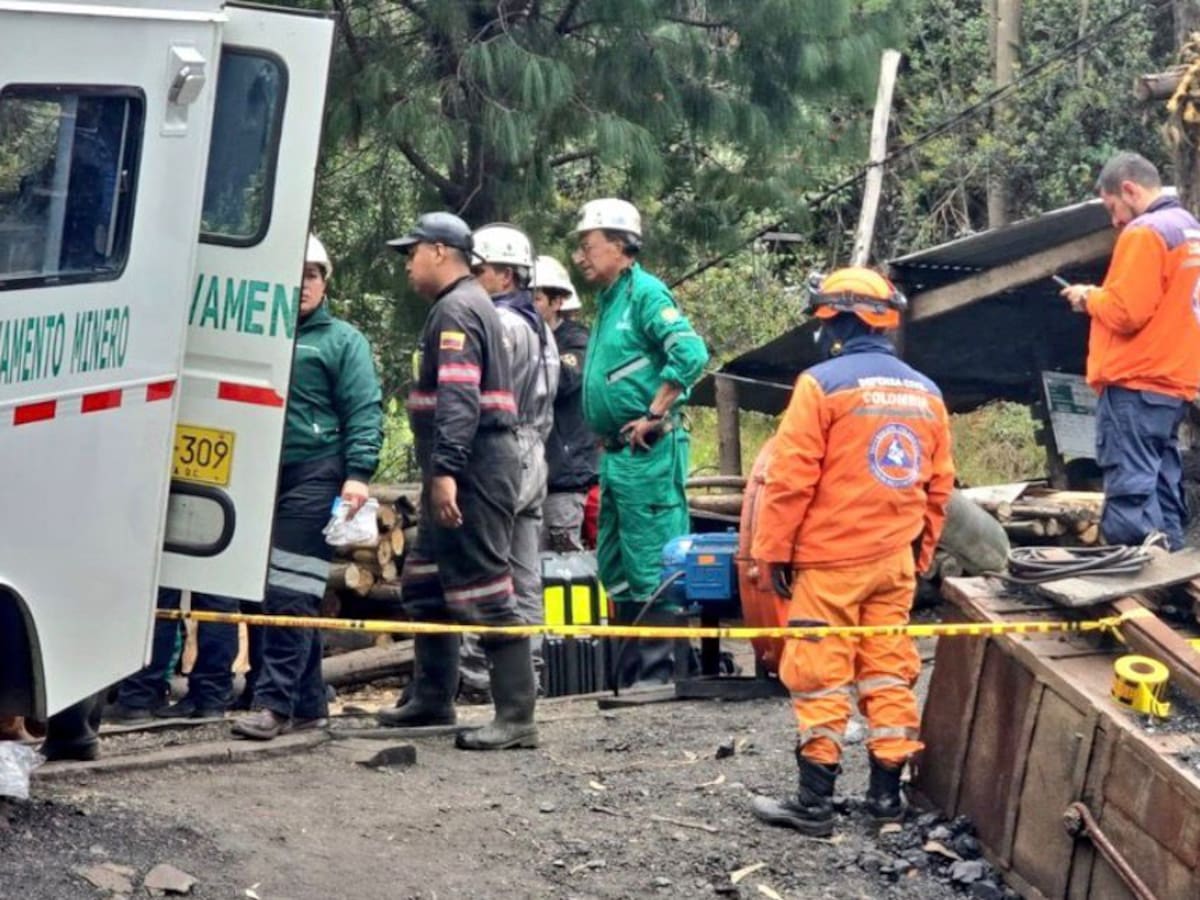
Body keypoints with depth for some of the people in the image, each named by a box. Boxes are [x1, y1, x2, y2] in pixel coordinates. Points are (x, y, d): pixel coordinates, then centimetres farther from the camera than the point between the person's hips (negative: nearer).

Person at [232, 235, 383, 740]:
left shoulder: (342, 340, 5)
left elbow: (365, 413, -3)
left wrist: (358, 474, -14)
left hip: (315, 476, -5)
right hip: (264, 476, 5)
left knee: (291, 594, -11)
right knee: (278, 594, 8)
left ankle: (276, 702, -12)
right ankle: (309, 704, 16)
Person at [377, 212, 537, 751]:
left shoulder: (456, 311, -13)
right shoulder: (465, 306, 22)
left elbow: (458, 396, -25)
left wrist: (445, 470, -32)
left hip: (474, 469, -11)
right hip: (464, 472, 11)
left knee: (485, 593, -12)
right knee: (425, 584, 20)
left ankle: (516, 717, -13)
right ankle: (431, 699, 30)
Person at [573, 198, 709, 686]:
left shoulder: (645, 293, -9)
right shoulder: (607, 302, 19)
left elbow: (691, 353, -23)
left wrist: (654, 415, -19)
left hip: (647, 454, -10)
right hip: (616, 455, 10)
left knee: (651, 565, -8)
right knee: (615, 567, 13)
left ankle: (656, 670, -6)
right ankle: (630, 671, 20)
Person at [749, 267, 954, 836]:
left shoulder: (823, 384, -12)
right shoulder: (925, 394, 8)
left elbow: (790, 478, -13)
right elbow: (939, 485, 12)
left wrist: (772, 552, -6)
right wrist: (920, 551, 21)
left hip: (829, 559, -6)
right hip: (895, 560, 6)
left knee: (821, 679, -1)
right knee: (888, 673, 12)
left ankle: (814, 802, 0)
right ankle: (886, 793, 15)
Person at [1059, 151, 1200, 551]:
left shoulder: (1145, 232, -12)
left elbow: (1126, 312, -19)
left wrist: (1089, 297, -1)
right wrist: (1102, 297, 13)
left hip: (1135, 385, -9)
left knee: (1130, 496, -11)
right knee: (1162, 492, 10)